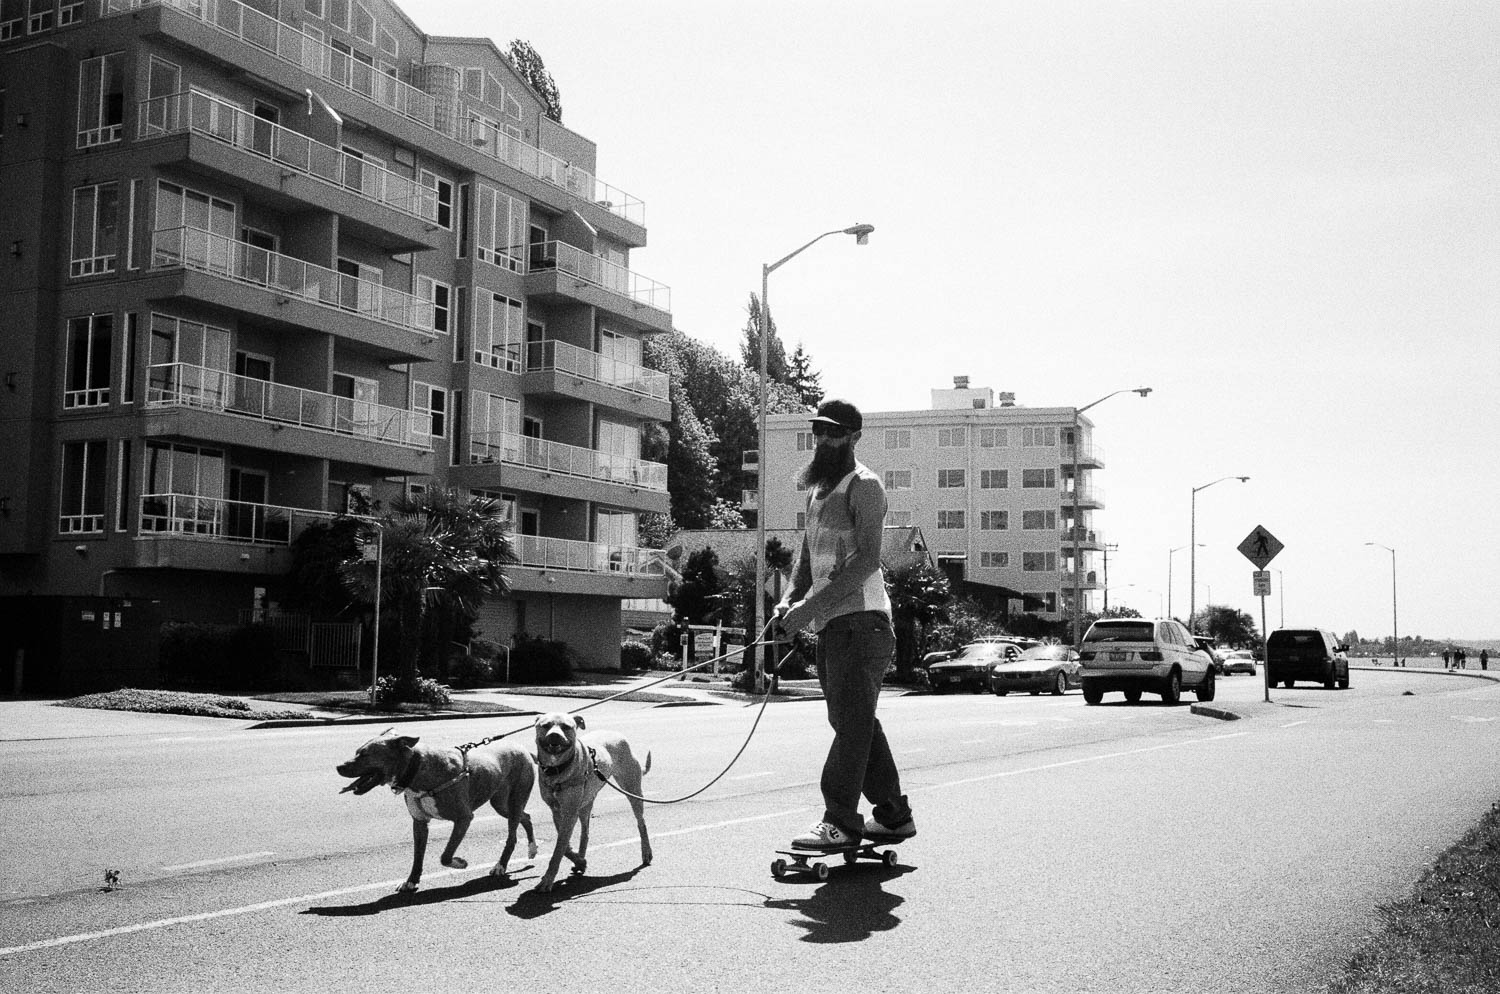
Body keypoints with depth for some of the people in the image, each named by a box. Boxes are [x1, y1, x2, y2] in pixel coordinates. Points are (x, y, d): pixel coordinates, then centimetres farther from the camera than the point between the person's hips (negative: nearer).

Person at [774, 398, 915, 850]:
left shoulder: (863, 484, -7)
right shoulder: (818, 488, 21)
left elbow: (867, 558, -17)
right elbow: (807, 552, 21)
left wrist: (812, 605, -22)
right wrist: (791, 598, 2)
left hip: (859, 618, -9)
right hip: (831, 625, 9)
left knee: (851, 721, -10)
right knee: (855, 721, 13)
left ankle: (839, 822, -9)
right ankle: (893, 815, 22)